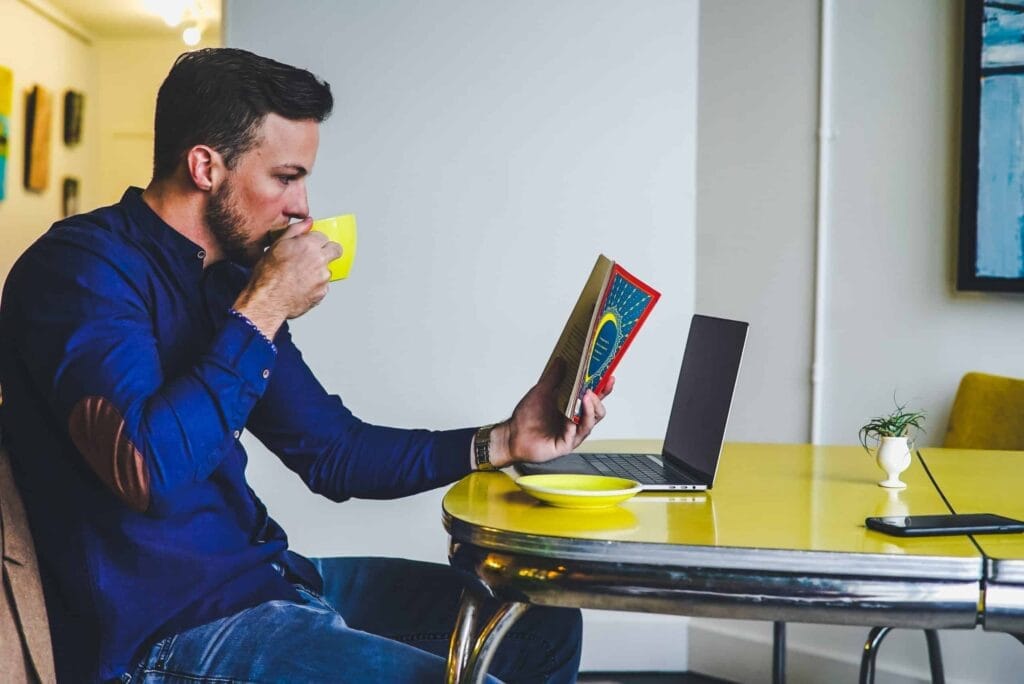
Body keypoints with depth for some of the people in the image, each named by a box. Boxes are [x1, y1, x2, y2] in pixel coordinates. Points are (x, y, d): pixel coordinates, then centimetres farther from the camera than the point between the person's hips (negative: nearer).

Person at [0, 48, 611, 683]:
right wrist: (262, 313, -20)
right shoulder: (82, 267, -15)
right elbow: (149, 471, -30)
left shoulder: (231, 275, 11)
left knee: (546, 626, 12)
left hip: (263, 578, 9)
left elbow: (333, 451, 15)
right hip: (168, 631, -9)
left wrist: (501, 443, 5)